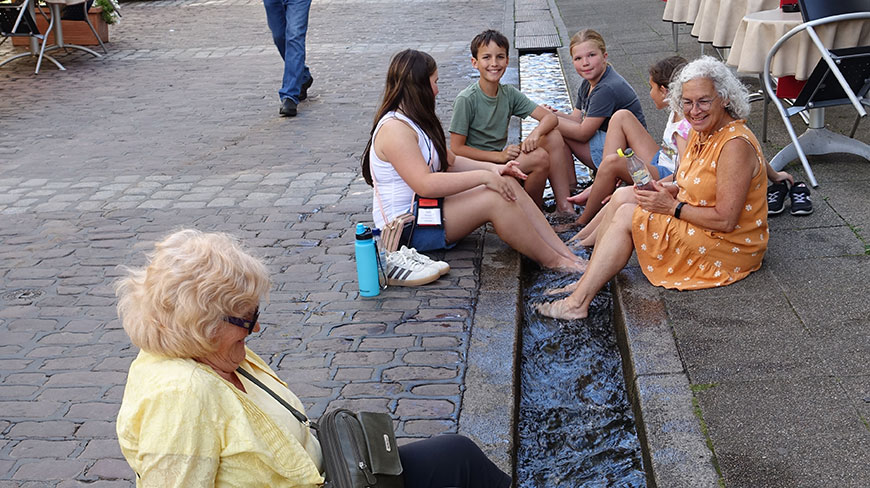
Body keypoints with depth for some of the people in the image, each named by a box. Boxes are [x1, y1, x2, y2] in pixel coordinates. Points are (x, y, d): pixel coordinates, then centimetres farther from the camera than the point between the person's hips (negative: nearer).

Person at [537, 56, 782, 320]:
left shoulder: (735, 145, -25)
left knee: (627, 215, -16)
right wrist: (667, 192, -5)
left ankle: (578, 302, -13)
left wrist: (673, 207, -18)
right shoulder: (701, 132, 5)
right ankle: (585, 285, -2)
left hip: (729, 247, -10)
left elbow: (725, 220, -27)